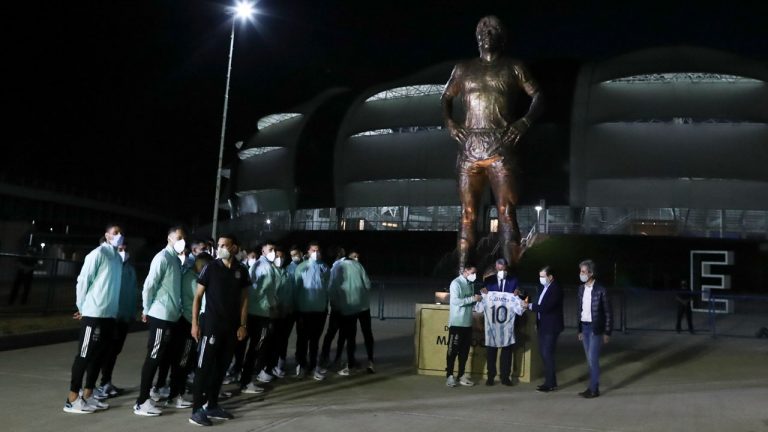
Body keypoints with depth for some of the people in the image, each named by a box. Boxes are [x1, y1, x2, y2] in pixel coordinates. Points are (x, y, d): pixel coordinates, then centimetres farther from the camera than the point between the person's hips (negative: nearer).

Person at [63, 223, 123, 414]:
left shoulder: (118, 258, 14)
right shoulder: (97, 254, -9)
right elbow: (83, 281, -9)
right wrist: (82, 307, -4)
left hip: (109, 315, 7)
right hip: (93, 314, -7)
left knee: (98, 355, 12)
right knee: (84, 355, -2)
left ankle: (87, 396, 21)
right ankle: (72, 399, 5)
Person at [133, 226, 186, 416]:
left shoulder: (177, 260, 14)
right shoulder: (162, 257, -12)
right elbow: (149, 286, -15)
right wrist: (146, 310, -6)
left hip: (173, 316, 8)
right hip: (160, 316, -8)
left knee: (164, 356, 13)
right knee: (153, 358, -4)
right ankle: (141, 402, 2)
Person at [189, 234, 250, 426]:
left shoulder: (241, 271, 5)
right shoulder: (211, 268, -4)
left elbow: (244, 299, 10)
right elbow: (198, 296, -2)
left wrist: (243, 325, 4)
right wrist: (195, 323, -8)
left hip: (231, 327, 4)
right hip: (211, 325, -4)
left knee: (221, 367, 12)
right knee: (204, 367, -3)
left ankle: (212, 405, 23)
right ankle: (197, 410, 3)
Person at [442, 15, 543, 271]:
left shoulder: (513, 68, 11)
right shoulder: (463, 69, 18)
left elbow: (537, 95, 10)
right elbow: (446, 98, 27)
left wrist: (525, 121, -7)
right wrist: (449, 121, 8)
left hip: (500, 147, -2)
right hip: (469, 147, 3)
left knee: (506, 212, -10)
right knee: (467, 215, 1)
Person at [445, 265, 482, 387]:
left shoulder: (470, 284, 12)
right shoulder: (456, 283, -11)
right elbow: (455, 301, -21)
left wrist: (478, 298, -1)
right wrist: (473, 299, -20)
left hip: (467, 323, 7)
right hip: (456, 323, -7)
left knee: (464, 351, 10)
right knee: (453, 350, -1)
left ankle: (461, 376, 18)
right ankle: (449, 376, 6)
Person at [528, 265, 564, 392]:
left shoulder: (555, 289, -17)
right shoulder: (545, 288, 11)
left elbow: (546, 307, -25)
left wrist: (530, 306, -17)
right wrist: (538, 323, 14)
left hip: (551, 327, -9)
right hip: (543, 326, 9)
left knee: (547, 354, -7)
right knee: (543, 354, 11)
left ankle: (550, 384, 1)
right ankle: (550, 381, 20)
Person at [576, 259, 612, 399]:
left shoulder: (601, 290, -11)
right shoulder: (581, 289, 7)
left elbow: (608, 313, -8)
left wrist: (607, 332, -9)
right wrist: (579, 330, 12)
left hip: (596, 328, -6)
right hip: (584, 327, 6)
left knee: (593, 359, -5)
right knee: (590, 359, 11)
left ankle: (594, 389, 4)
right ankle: (592, 386, 19)